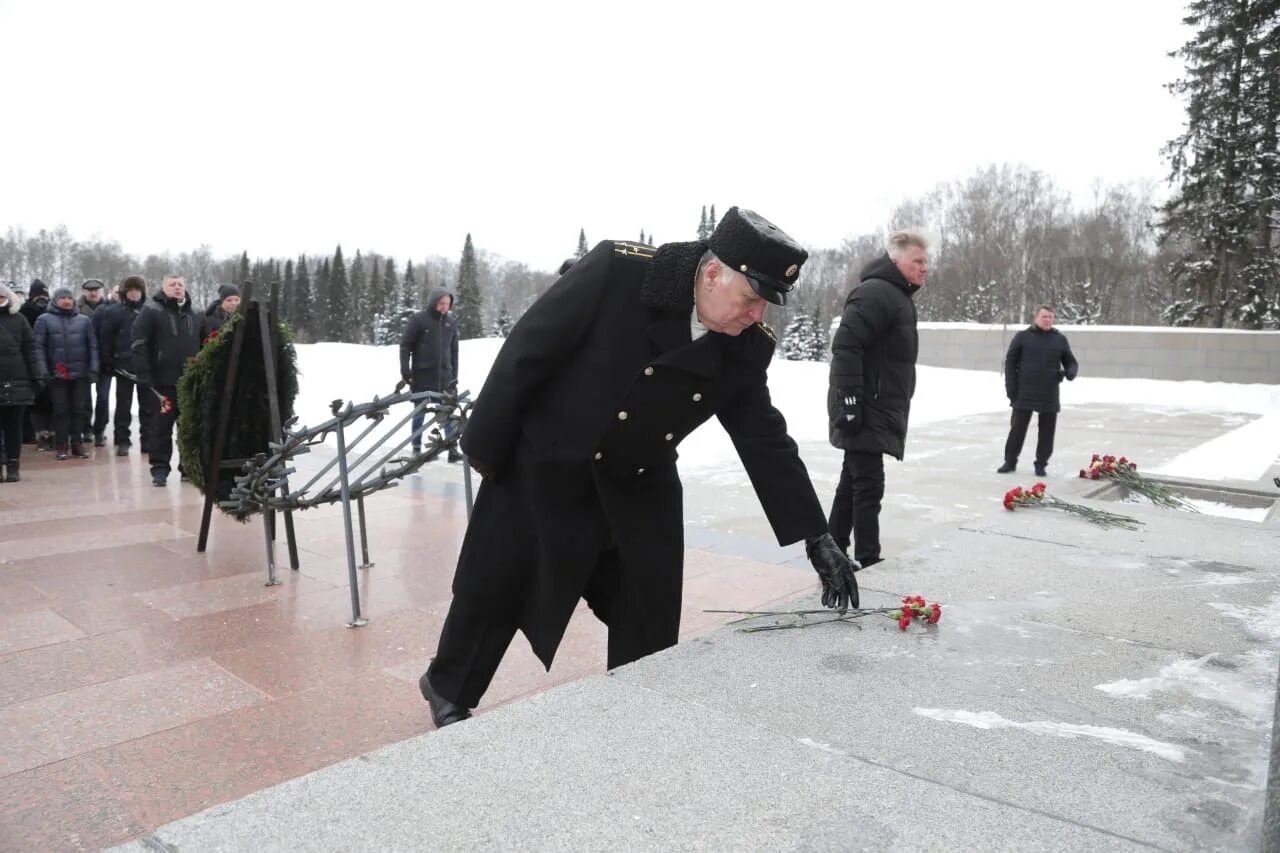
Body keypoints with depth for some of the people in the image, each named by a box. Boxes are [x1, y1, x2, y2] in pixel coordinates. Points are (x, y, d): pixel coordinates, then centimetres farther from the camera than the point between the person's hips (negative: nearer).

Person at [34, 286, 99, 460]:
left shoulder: (84, 320, 8)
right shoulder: (44, 319, 2)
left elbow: (93, 346, 6)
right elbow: (39, 347, -2)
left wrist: (93, 369, -2)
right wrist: (42, 371, -11)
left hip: (81, 373, 2)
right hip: (57, 374, -1)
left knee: (80, 410, 5)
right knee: (60, 410, 3)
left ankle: (77, 444, 14)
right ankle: (61, 446, 9)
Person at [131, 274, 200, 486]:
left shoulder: (192, 314, 16)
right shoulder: (152, 311, -3)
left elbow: (201, 346, 22)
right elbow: (139, 344, -9)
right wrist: (144, 375, -16)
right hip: (163, 381, -5)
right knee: (161, 427, 1)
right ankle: (160, 469, 7)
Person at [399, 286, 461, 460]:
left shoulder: (451, 323, 8)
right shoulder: (418, 320, -5)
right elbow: (405, 346, -4)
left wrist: (454, 376, 11)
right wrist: (405, 371, -9)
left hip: (444, 376, 4)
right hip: (422, 376, -4)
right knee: (420, 413, 4)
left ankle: (453, 449, 8)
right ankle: (417, 449, 14)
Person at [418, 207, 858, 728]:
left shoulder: (743, 351, -12)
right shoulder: (618, 270, -27)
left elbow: (766, 440, -5)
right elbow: (525, 352, -20)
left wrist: (817, 538, -8)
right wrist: (485, 447, -13)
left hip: (639, 484, 4)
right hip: (543, 465, -4)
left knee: (651, 607, 5)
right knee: (497, 587, 9)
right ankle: (449, 688, 35)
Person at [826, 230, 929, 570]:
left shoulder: (900, 296, 18)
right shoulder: (876, 292, -17)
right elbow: (845, 346, -26)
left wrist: (895, 408, 25)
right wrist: (850, 401, -28)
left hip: (878, 410, 11)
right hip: (865, 411, -11)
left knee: (853, 480, 16)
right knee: (868, 485, -6)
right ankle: (868, 560, 1)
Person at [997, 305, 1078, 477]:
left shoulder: (1060, 339, 8)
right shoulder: (1022, 337, 2)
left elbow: (1071, 362, 13)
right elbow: (1010, 362, 1)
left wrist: (1070, 372, -11)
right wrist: (1011, 388, -7)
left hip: (1050, 396, 2)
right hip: (1024, 394, -2)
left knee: (1047, 432, 6)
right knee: (1017, 429, 3)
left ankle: (1041, 464, 17)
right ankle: (1010, 462, 15)